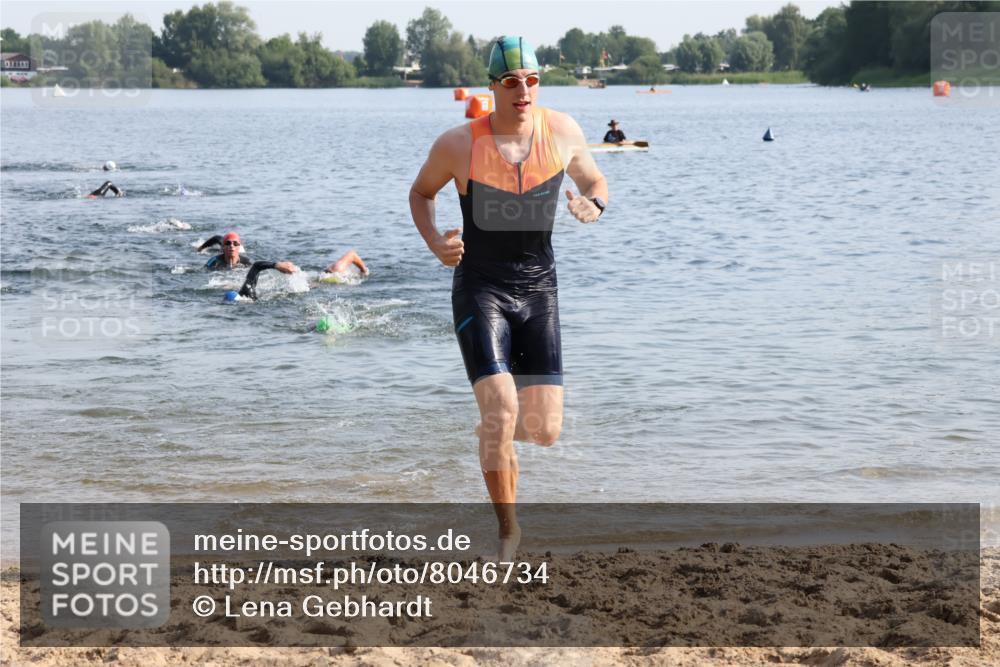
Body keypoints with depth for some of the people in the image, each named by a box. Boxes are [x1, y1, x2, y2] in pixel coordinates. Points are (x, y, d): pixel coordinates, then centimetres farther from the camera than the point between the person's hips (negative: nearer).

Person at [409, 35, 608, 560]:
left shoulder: (562, 133, -4)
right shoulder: (459, 144, -10)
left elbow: (595, 183, 14)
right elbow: (421, 192, 8)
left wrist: (592, 207, -10)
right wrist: (434, 242, -10)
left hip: (538, 291, 3)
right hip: (479, 290, -3)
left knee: (545, 430, -3)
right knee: (500, 415, -18)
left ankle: (497, 424, 35)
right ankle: (508, 531, 1)